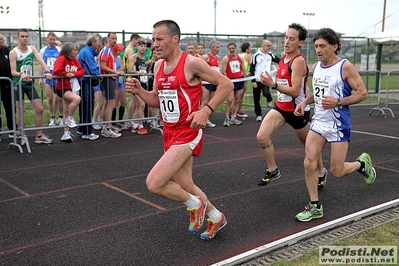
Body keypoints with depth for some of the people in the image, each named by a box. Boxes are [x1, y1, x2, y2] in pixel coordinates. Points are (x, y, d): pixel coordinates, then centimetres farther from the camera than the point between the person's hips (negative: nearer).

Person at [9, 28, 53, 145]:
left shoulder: (32, 49, 3)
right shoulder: (13, 52, -10)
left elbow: (40, 60, -11)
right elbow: (13, 71, -16)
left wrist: (47, 71, -29)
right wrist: (21, 74, -37)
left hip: (29, 83, 4)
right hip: (18, 83, -4)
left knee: (39, 109, 2)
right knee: (20, 110, 3)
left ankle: (39, 136, 12)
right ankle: (22, 136, 16)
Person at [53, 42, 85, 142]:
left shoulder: (75, 60, 7)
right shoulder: (61, 59, -13)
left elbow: (82, 71, -1)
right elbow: (56, 72, -20)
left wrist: (73, 74, -16)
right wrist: (66, 74, -17)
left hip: (71, 88, 7)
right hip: (62, 88, -7)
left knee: (66, 112, 11)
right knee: (77, 98, -32)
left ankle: (66, 134, 18)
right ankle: (70, 118, -10)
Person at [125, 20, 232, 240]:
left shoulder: (191, 63, -15)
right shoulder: (159, 65, 8)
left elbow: (226, 84, -12)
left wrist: (206, 110, -23)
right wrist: (138, 91, -1)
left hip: (187, 134, -8)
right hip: (169, 133, 8)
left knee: (154, 183, -16)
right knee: (184, 186, 16)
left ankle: (194, 204, 10)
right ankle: (216, 218, 40)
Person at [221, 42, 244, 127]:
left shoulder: (240, 58, 10)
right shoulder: (226, 58, -5)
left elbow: (243, 70, 15)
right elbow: (223, 71, -11)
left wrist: (245, 82, 11)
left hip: (240, 80, 5)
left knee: (238, 100, 7)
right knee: (230, 100, -14)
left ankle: (233, 117, 15)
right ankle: (227, 119, -9)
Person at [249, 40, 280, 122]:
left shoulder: (270, 55, 5)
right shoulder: (256, 55, -5)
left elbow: (278, 60, 17)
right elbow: (251, 69, -4)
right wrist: (253, 81, -10)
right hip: (257, 80, -1)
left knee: (266, 93, -25)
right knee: (256, 99, 5)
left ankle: (269, 100, 10)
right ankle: (258, 115, 20)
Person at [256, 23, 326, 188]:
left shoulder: (298, 61, -20)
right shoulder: (283, 58, 5)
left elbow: (295, 91, -27)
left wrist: (273, 85, -33)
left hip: (298, 110, -7)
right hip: (281, 107, 7)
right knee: (261, 137, -11)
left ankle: (321, 172, 38)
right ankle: (273, 171, 7)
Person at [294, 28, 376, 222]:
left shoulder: (345, 67, -12)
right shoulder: (316, 66, 7)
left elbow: (362, 93, -11)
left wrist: (338, 102, -22)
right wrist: (305, 101, 5)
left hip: (339, 126, -5)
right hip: (318, 122, 6)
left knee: (336, 171, 1)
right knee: (309, 164, -6)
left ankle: (362, 163, 34)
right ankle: (315, 207, 9)